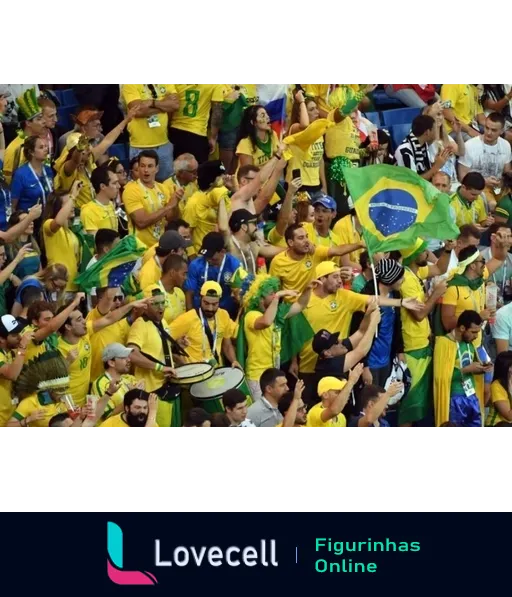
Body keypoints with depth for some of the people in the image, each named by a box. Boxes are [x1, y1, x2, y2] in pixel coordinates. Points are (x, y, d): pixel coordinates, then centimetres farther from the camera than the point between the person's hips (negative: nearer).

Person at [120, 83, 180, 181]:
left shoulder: (167, 84, 6)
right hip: (140, 147, -5)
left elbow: (175, 104, -7)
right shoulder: (130, 85, -9)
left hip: (164, 144, 5)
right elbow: (139, 110, -21)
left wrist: (152, 102, -16)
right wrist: (165, 105, -13)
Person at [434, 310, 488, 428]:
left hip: (472, 397, 8)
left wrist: (481, 368, 0)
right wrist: (467, 369, -19)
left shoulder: (469, 343, 10)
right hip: (455, 400, -8)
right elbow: (441, 376, -20)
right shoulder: (445, 343, -13)